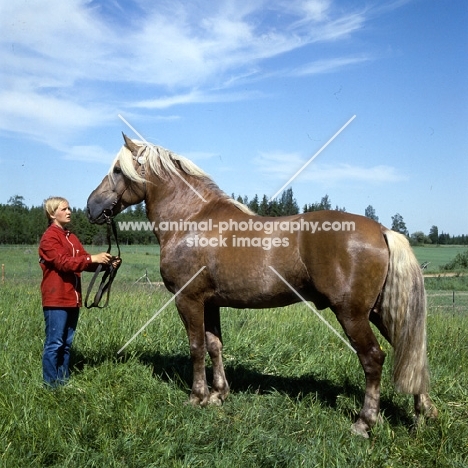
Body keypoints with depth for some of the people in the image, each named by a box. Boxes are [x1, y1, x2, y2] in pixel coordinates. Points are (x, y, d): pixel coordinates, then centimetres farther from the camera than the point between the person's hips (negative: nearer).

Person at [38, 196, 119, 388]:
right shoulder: (49, 238, -8)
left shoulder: (72, 238, 17)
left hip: (72, 298, 8)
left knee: (66, 343, 13)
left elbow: (84, 261, 10)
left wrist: (105, 262, -7)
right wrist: (92, 259, -25)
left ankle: (64, 381, 21)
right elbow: (63, 262, -20)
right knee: (54, 343, -3)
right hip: (56, 299, -8)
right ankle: (50, 385, 5)